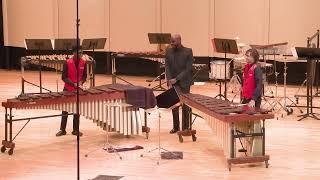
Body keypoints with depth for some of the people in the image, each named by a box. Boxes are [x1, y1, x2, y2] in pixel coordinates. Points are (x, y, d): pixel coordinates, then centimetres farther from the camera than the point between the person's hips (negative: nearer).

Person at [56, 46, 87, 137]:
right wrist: (73, 84, -24)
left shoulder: (83, 63, -3)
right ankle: (62, 130, 17)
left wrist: (81, 82, -14)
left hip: (78, 90, 3)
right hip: (68, 89, -3)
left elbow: (84, 76, 7)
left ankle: (76, 130, 19)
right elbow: (64, 77, -12)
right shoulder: (67, 63, -14)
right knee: (65, 110, 7)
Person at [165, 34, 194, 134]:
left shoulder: (188, 52, -9)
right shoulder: (168, 51, 3)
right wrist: (169, 80, -15)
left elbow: (188, 69, -13)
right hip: (172, 82, 4)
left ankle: (185, 127, 10)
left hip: (184, 82, -3)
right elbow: (167, 67, 0)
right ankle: (175, 127, 18)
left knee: (185, 106, 1)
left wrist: (176, 79, -20)